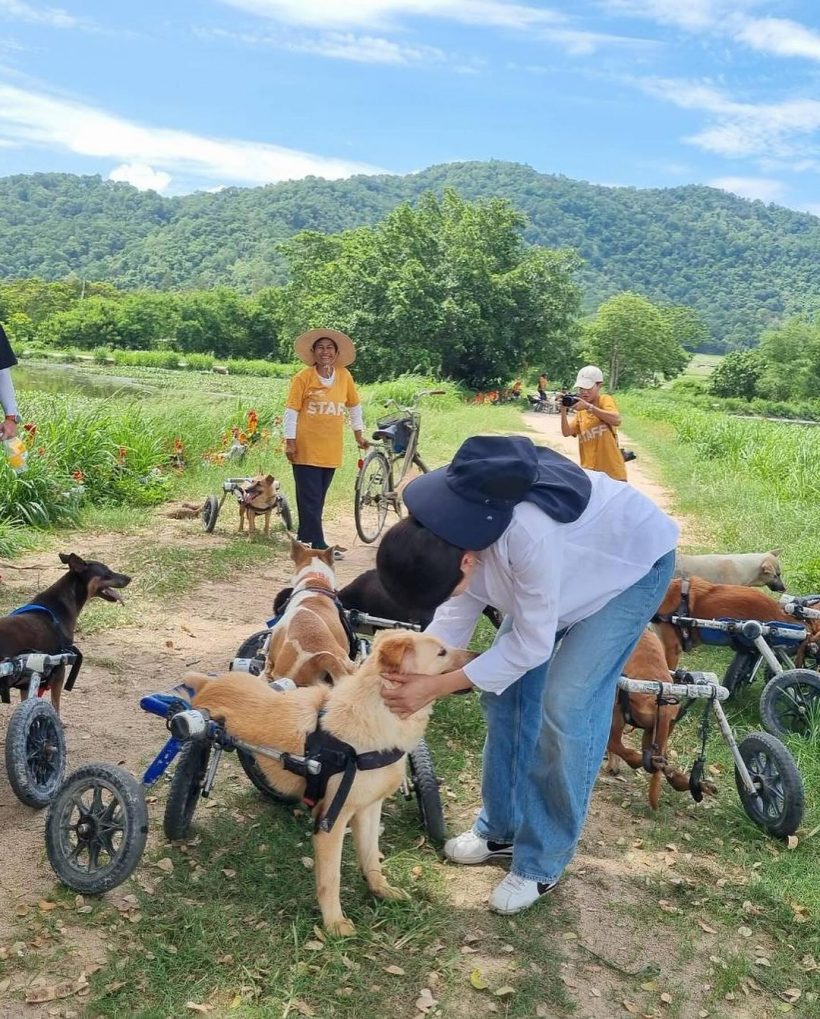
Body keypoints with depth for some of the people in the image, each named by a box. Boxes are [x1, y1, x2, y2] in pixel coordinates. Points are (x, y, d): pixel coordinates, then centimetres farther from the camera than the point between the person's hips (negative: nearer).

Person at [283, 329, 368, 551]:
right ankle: (316, 545, 1)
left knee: (318, 500, 11)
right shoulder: (302, 378, -7)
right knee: (310, 500, -4)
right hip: (306, 449, -4)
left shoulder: (344, 376, 5)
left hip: (331, 450, 4)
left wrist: (358, 434, 19)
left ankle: (305, 541, 22)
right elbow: (291, 410, -7)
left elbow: (354, 405, 18)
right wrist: (290, 442, -12)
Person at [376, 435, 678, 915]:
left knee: (566, 709, -12)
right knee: (507, 692, 5)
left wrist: (436, 686, -30)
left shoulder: (529, 536, -44)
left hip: (632, 562, -7)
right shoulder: (441, 527, -22)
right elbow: (458, 612, -8)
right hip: (572, 562, 7)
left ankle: (542, 863, 6)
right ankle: (502, 828, 24)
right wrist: (411, 670, -23)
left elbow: (531, 643, -30)